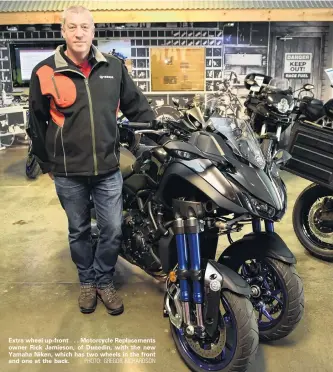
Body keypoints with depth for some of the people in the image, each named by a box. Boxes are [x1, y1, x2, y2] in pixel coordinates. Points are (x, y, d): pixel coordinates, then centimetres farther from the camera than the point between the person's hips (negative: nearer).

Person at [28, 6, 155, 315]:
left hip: (108, 168, 1)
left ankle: (104, 281, 30)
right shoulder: (45, 72, -4)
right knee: (79, 231, 14)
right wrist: (46, 163, 8)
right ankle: (87, 281, 36)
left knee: (112, 231, 6)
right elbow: (37, 124, 4)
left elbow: (137, 108, 11)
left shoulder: (113, 67, 2)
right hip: (68, 173, -1)